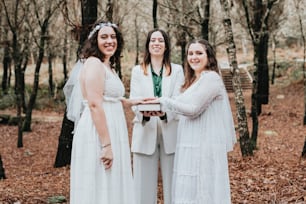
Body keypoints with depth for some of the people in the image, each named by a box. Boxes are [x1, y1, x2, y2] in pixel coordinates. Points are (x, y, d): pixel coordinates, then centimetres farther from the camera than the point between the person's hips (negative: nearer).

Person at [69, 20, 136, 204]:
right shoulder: (94, 63, -12)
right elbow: (95, 105, -20)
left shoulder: (108, 66, 18)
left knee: (111, 188, 13)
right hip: (98, 134, -10)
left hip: (111, 131, 10)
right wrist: (106, 144, -23)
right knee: (99, 188, -4)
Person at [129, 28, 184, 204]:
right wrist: (143, 112, -23)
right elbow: (134, 100, 0)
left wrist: (164, 113, -25)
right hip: (145, 132, 0)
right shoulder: (137, 71, 12)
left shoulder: (177, 70, 10)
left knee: (173, 184, -1)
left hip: (170, 132, 0)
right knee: (145, 185, -1)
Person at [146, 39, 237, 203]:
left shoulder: (211, 77, -9)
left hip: (205, 146, -9)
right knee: (189, 190, 9)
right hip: (191, 145, 9)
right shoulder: (193, 81, 19)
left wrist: (163, 101, -9)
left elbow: (193, 108, -15)